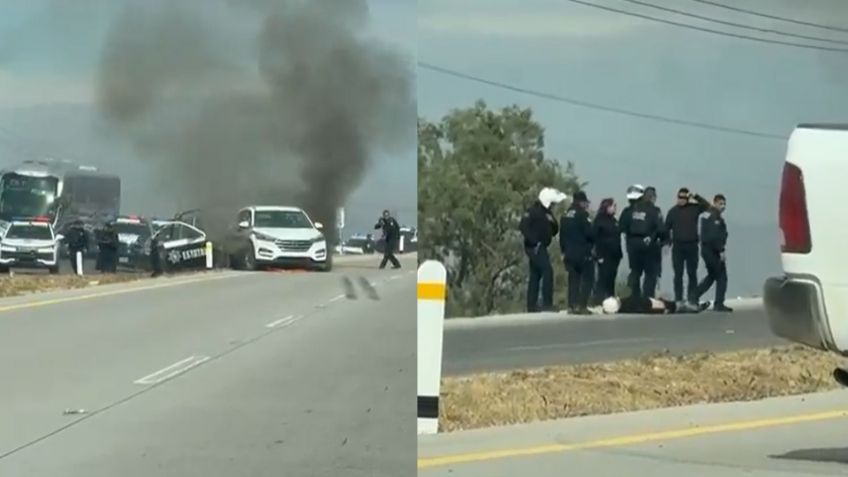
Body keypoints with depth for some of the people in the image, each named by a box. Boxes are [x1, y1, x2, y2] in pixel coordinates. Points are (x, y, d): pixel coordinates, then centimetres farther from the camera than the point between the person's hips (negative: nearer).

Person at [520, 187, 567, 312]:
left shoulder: (547, 213, 17)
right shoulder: (533, 211, -10)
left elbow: (554, 231, 18)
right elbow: (523, 226, -19)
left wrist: (553, 223, -4)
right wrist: (533, 240, -22)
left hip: (541, 248, 10)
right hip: (534, 247, -10)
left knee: (535, 275, 10)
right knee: (547, 271, -17)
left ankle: (532, 306, 13)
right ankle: (547, 304, -19)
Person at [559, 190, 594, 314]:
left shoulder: (565, 215, 11)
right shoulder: (582, 214, -13)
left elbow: (561, 235, 13)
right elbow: (590, 233, -15)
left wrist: (563, 250, 18)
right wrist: (593, 241, 6)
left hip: (569, 252, 7)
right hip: (583, 253, -7)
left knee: (573, 279, 12)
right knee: (587, 278, -1)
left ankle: (572, 305, 8)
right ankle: (582, 305, -10)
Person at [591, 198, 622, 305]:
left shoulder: (614, 221, 16)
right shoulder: (599, 220, -6)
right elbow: (596, 238, -12)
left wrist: (619, 253, 11)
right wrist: (599, 255, -18)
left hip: (614, 255, 7)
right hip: (604, 256, -7)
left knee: (611, 280, 8)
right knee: (603, 279, -8)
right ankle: (598, 301, -7)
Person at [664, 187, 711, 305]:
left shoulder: (694, 208, 5)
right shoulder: (673, 211, 5)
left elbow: (707, 206, -6)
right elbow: (667, 228, 6)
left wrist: (695, 197, -12)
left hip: (692, 246, 0)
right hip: (678, 246, 0)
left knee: (692, 274, 2)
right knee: (678, 274, 1)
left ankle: (692, 300, 5)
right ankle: (678, 300, 5)